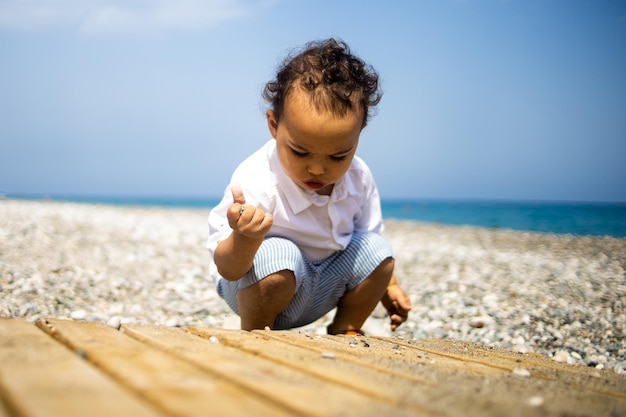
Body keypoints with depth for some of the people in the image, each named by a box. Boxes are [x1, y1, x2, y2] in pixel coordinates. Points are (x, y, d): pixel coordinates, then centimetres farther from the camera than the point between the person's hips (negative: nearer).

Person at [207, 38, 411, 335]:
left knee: (376, 250, -12)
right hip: (255, 290, -5)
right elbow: (227, 270, -31)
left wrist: (388, 287, 12)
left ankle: (345, 332, 9)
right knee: (277, 256, -35)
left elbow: (367, 231, 10)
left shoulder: (358, 178, -12)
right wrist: (245, 240, -53)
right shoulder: (255, 181, -32)